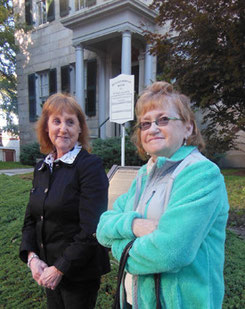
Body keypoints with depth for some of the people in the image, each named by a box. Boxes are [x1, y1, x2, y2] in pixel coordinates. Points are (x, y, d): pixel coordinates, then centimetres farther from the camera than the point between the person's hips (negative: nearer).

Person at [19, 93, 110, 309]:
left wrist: (60, 268, -16)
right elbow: (31, 219, 9)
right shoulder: (42, 168, 5)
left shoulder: (90, 165, -16)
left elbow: (92, 230, -20)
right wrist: (32, 257, -5)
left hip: (80, 272, -6)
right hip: (47, 270, 6)